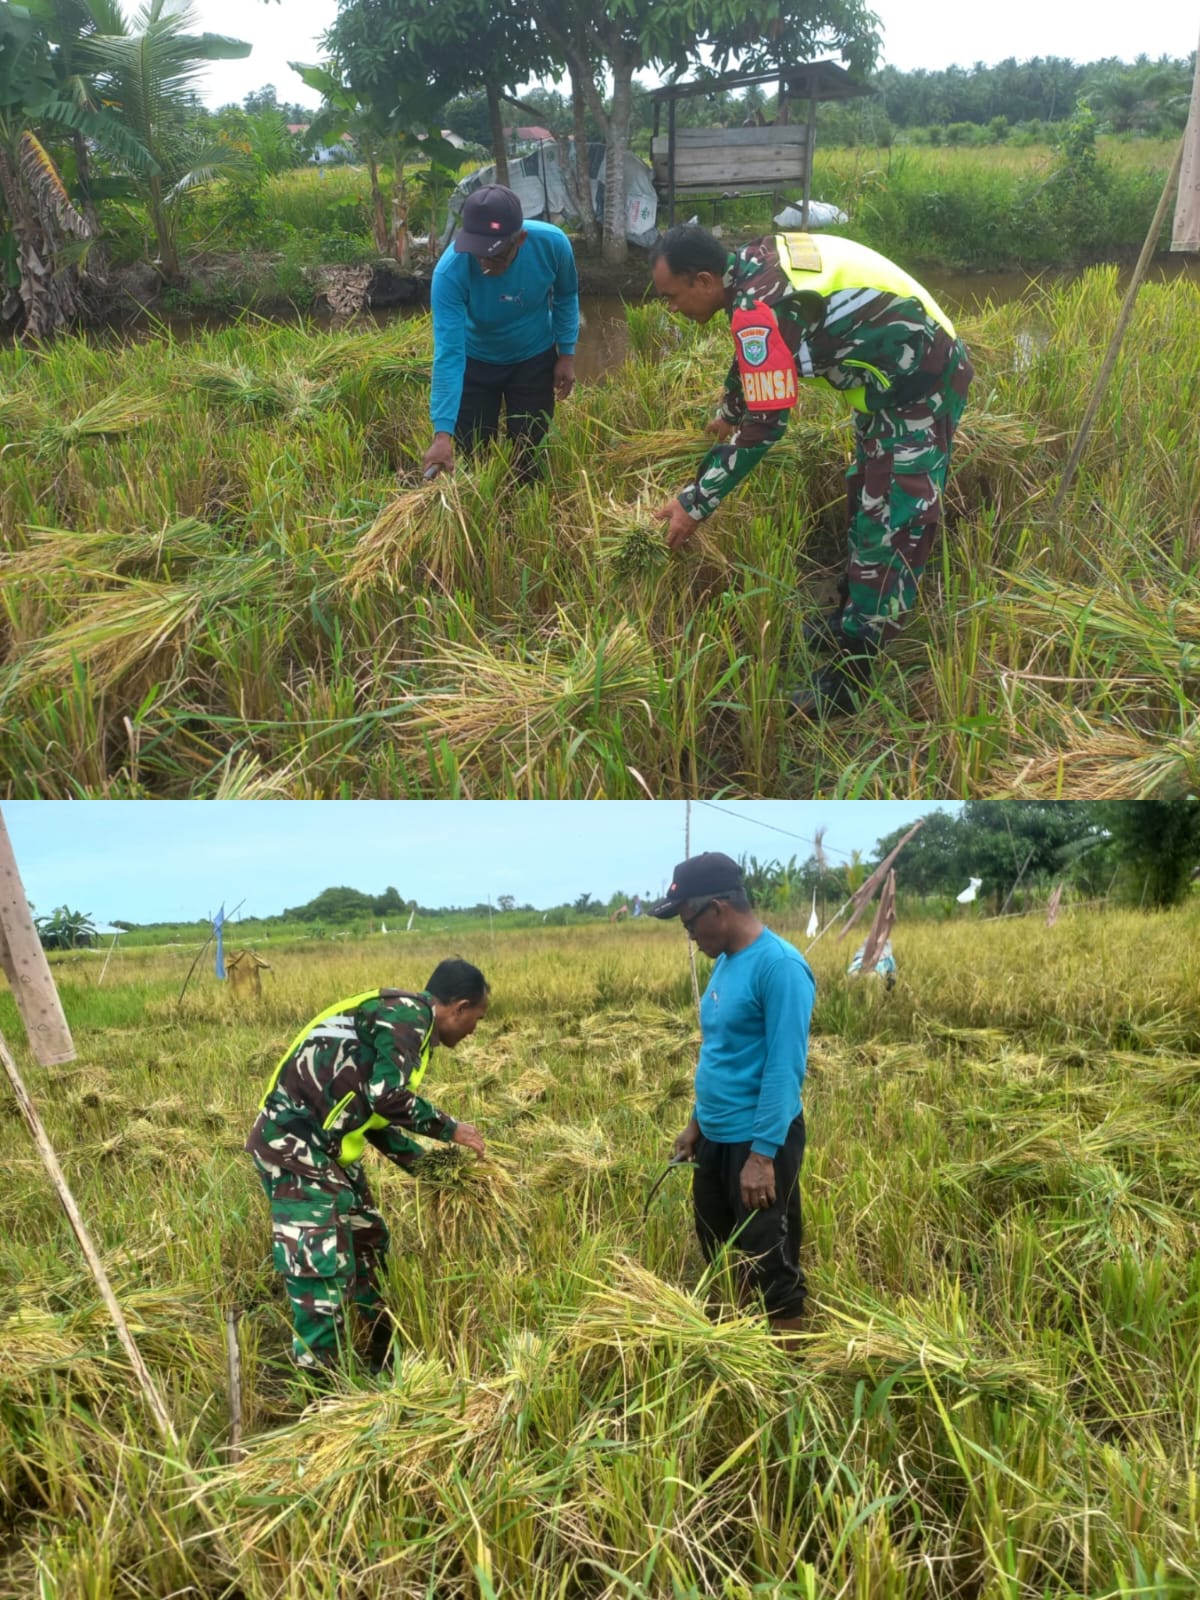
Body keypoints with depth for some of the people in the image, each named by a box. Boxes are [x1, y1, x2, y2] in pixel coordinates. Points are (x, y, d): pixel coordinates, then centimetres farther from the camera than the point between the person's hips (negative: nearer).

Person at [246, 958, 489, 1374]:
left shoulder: (401, 1021, 19)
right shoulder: (411, 1014, -11)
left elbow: (373, 1112, 23)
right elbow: (389, 1098, -22)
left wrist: (422, 1162, 21)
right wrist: (450, 1129, -8)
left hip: (324, 1147, 11)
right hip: (295, 1144, -11)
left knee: (367, 1243, 19)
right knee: (324, 1264, -11)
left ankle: (382, 1365, 31)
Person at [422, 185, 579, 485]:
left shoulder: (552, 243, -30)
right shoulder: (450, 272, -36)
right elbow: (448, 354, -36)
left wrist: (567, 353, -7)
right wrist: (443, 432, -43)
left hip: (535, 359, 1)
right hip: (476, 362, -1)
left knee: (527, 453, 5)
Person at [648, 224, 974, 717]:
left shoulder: (760, 307, -27)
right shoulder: (753, 263, 1)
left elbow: (764, 427, -25)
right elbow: (753, 356, 22)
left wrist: (694, 504, -17)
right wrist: (727, 412, 39)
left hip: (919, 384, -10)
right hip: (902, 370, 10)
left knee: (889, 529, -7)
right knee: (865, 501, 22)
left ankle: (852, 681, -2)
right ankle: (850, 624, 38)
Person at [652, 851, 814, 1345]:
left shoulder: (779, 966, -20)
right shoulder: (725, 962, 7)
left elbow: (785, 1068, -22)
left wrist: (763, 1154, -23)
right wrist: (697, 1121, 19)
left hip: (759, 1141, -9)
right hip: (716, 1137, 9)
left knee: (769, 1266, 2)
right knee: (717, 1256, 20)